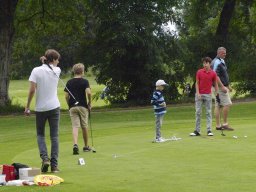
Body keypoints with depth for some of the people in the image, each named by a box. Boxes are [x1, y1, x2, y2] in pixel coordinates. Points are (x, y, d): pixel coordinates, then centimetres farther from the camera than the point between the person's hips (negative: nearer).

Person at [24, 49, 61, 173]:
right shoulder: (57, 71, 0)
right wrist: (46, 62, 8)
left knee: (40, 134, 14)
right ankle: (54, 165, 2)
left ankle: (45, 158, -8)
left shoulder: (36, 71, -6)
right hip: (54, 107, 1)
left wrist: (27, 107, -3)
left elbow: (32, 90, -10)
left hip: (40, 108, -1)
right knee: (54, 136, 5)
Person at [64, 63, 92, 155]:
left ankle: (75, 144, -26)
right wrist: (89, 103, -5)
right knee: (84, 126, 11)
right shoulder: (84, 81, -4)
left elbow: (66, 96, 2)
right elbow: (88, 92, -17)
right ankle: (86, 146, 23)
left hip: (72, 107, 2)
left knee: (75, 126, -5)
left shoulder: (69, 82, 6)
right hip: (83, 106, -2)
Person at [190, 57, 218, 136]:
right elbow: (197, 83, 2)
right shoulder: (199, 72, 0)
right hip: (199, 95, 0)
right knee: (198, 112, 1)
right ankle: (197, 131, 5)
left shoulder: (213, 74, -1)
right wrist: (198, 93, -9)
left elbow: (215, 84, 7)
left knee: (209, 113, 0)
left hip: (208, 95, 0)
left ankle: (209, 130, 1)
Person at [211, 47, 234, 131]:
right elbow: (215, 76, -21)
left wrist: (228, 85, 26)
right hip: (220, 87, -10)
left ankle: (218, 125, 8)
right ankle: (225, 124, -8)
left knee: (218, 106, 8)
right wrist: (222, 87, -25)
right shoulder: (216, 62, -14)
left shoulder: (222, 61, 18)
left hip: (223, 86, 10)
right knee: (227, 104, -11)